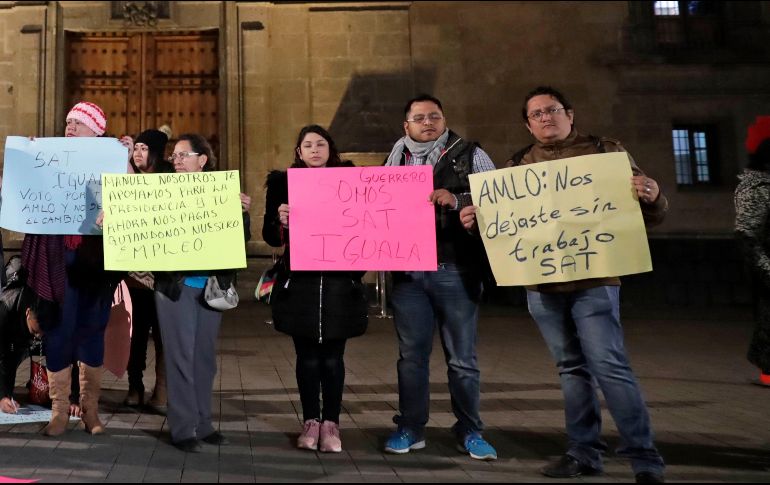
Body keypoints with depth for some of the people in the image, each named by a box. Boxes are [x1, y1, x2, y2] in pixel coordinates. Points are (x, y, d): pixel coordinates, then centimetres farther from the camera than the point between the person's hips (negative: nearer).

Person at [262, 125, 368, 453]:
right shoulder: (283, 183, 5)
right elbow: (271, 237, 2)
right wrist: (280, 221, -19)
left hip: (340, 283, 0)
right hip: (299, 283, 0)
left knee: (332, 356, 5)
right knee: (307, 355, 7)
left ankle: (331, 423, 14)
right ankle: (310, 422, 18)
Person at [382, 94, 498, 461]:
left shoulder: (470, 155, 3)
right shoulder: (395, 160, 12)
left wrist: (456, 200, -16)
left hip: (456, 271, -2)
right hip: (408, 271, 2)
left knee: (461, 357, 6)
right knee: (412, 354, 9)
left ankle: (470, 432, 19)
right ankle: (410, 429, 21)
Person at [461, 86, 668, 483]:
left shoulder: (606, 152, 3)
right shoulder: (516, 165, 11)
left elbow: (651, 215, 3)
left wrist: (652, 195, -20)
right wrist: (475, 219, -6)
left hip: (594, 280, -4)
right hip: (541, 284, 4)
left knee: (609, 365, -9)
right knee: (571, 368, 12)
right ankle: (584, 453, 21)